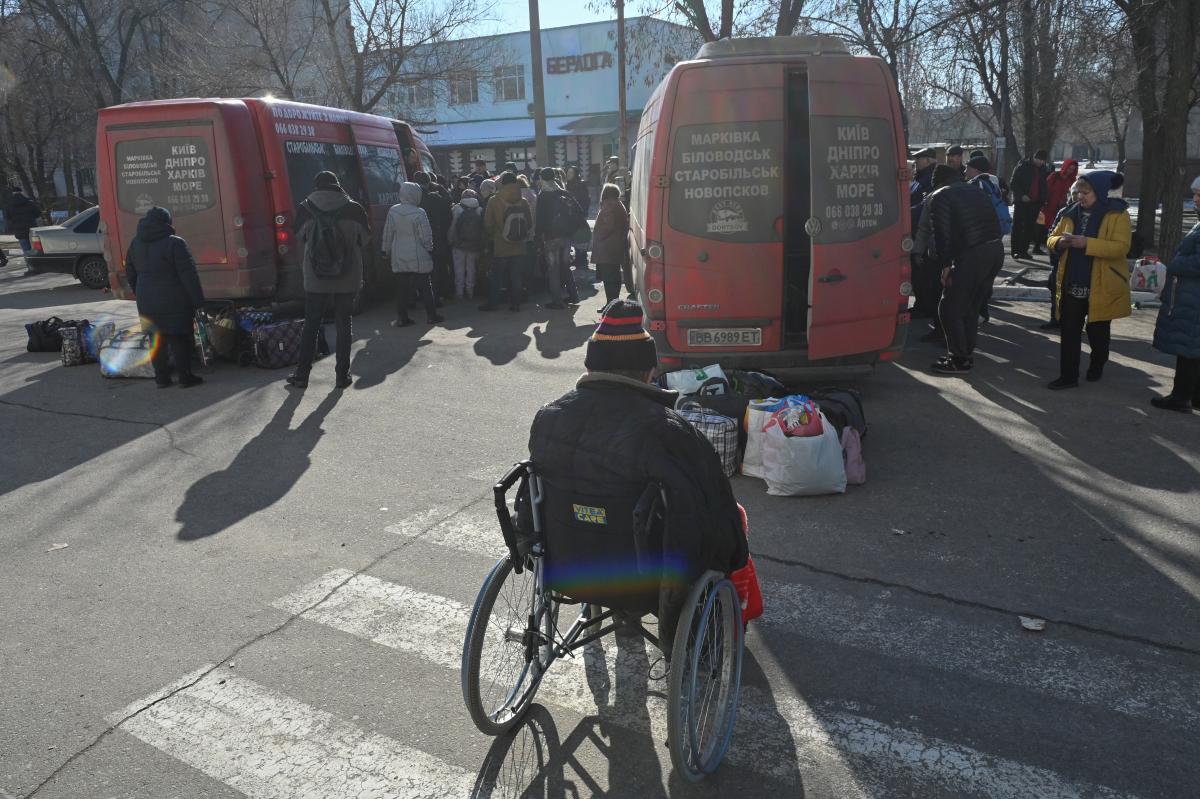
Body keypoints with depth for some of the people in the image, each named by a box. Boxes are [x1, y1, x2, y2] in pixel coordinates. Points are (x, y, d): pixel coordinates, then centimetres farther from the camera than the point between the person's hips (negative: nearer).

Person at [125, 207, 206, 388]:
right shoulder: (174, 244, -14)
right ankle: (185, 377, 5)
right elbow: (188, 275, -16)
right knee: (179, 339, 2)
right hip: (174, 303, -6)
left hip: (148, 303, 6)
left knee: (157, 339, 13)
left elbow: (130, 273, 17)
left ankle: (161, 377, 17)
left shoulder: (136, 244, 8)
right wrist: (198, 300, -11)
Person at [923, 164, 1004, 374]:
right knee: (971, 306, 20)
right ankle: (967, 353, 29)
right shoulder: (976, 191, 24)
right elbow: (994, 223, 21)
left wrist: (944, 264, -7)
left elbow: (941, 233, -10)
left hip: (972, 254, -8)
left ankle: (959, 360, 7)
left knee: (950, 309, 3)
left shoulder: (938, 197, 1)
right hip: (996, 249, 8)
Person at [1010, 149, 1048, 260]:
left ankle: (1024, 250, 10)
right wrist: (1021, 195, -17)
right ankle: (1015, 250, -3)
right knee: (1018, 226, -3)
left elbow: (1043, 187, 22)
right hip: (1022, 201, -5)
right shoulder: (1023, 167, -4)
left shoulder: (1042, 170, 13)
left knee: (1030, 227, 5)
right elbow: (1013, 183, -6)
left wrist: (1043, 199, 8)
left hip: (1035, 203, 5)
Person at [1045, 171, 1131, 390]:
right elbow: (1052, 238, 12)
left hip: (1101, 287, -4)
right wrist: (1060, 241, -13)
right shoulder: (1072, 213, 7)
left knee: (1097, 331, 12)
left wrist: (1087, 243, -29)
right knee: (1069, 330, 0)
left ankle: (1097, 365, 36)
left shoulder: (1117, 214, -9)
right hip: (1072, 284, 4)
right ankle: (1068, 375, 5)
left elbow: (1121, 247, -19)